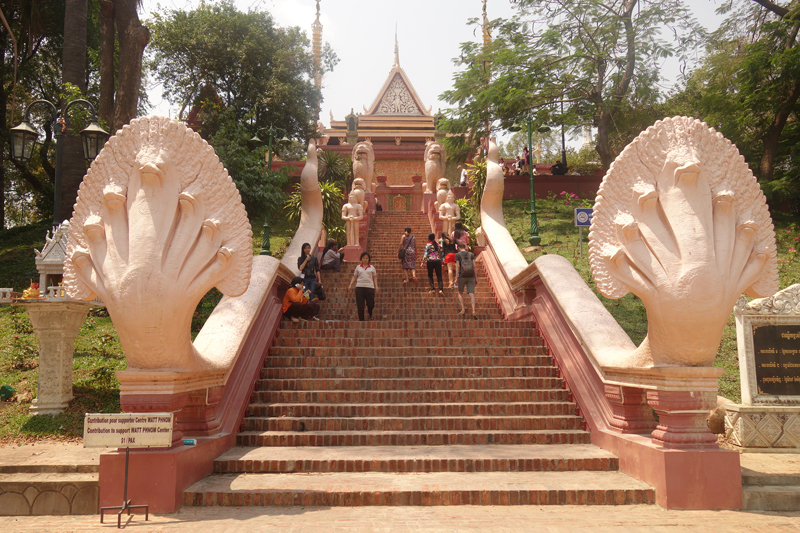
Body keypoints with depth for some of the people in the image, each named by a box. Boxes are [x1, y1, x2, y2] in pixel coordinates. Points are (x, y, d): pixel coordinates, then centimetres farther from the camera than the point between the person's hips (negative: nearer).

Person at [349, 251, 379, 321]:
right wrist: (351, 284, 0)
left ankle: (370, 314, 33)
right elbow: (354, 277, 13)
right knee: (360, 305, -2)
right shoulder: (358, 267, 12)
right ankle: (361, 319, 7)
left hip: (369, 287, 0)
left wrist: (376, 286, 2)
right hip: (359, 287, 0)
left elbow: (374, 278, 13)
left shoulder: (372, 268, 12)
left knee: (371, 304, -1)